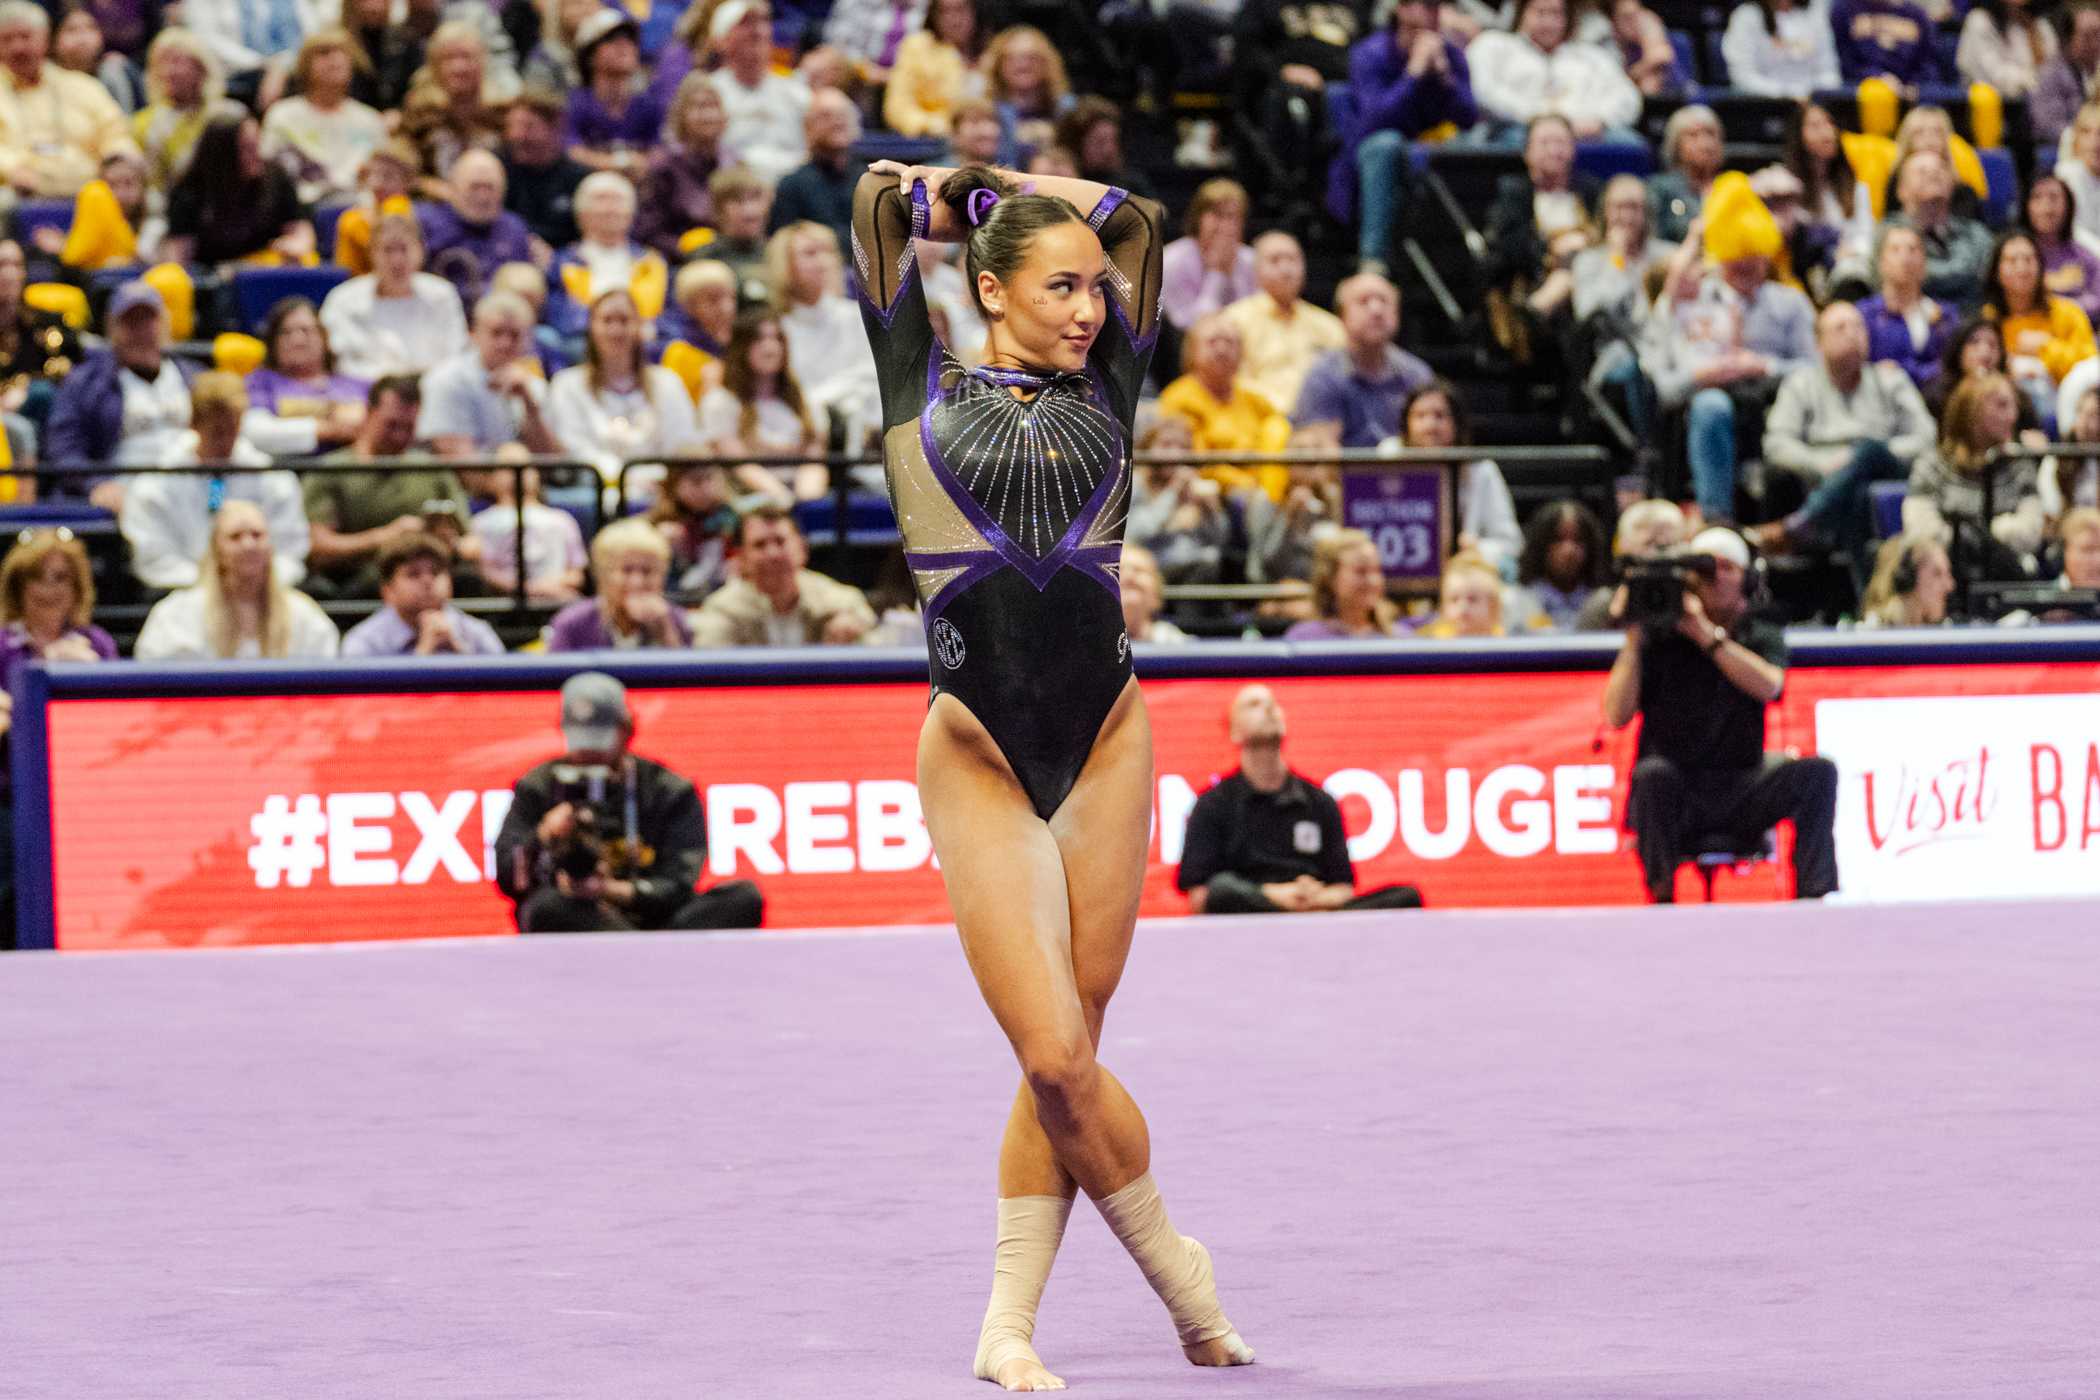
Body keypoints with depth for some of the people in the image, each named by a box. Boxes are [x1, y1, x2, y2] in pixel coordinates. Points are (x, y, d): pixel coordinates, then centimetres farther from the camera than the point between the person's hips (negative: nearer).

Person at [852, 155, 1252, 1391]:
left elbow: (1140, 218, 15)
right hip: (978, 754, -3)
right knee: (1056, 1056, -9)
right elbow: (883, 193, 5)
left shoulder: (1105, 389, 12)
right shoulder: (923, 388, 6)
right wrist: (981, 209, 21)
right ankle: (1179, 1270, 11)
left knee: (1068, 1053, 2)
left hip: (1106, 742, 3)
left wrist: (1009, 191, 21)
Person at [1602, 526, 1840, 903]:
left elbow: (1768, 686, -14)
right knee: (1653, 773, -36)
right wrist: (1633, 642, -14)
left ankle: (1813, 896, -24)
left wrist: (1707, 635, -18)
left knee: (1818, 773, -19)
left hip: (1738, 794, 2)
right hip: (1671, 800, -2)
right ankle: (1661, 897, -26)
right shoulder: (1659, 637, 2)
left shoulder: (1762, 637, 10)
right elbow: (1617, 716, -8)